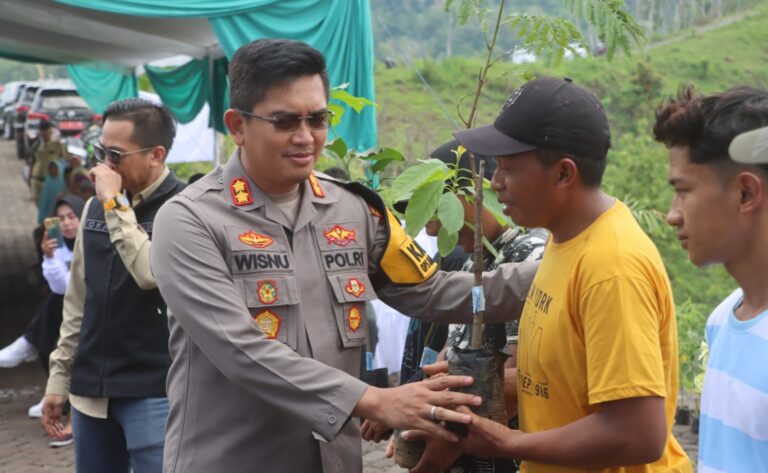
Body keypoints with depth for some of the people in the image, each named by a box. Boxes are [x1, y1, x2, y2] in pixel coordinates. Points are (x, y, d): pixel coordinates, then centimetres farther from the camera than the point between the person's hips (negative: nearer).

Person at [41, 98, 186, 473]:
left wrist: (115, 204, -20)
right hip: (91, 388, 6)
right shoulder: (95, 207, 10)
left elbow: (152, 273, -27)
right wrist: (60, 374, 14)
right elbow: (79, 299, 15)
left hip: (153, 392, -6)